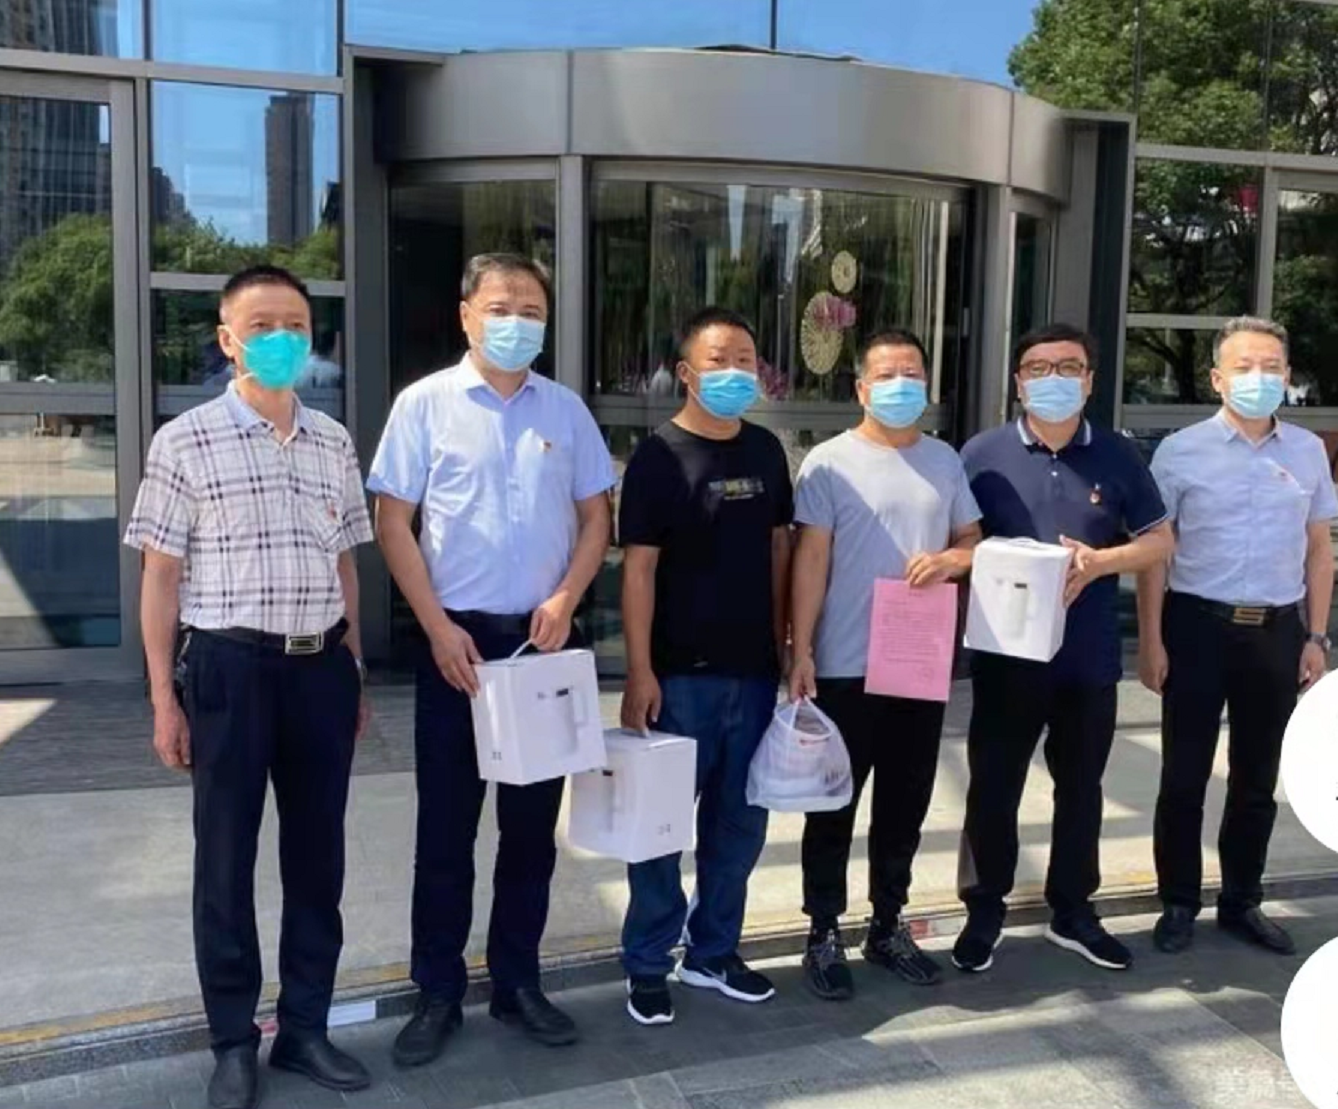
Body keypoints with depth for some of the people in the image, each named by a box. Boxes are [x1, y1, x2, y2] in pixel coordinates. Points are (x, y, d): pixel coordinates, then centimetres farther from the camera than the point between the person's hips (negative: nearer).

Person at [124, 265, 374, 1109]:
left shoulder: (333, 443, 9)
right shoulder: (186, 441, -3)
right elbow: (162, 575, -2)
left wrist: (353, 673, 12)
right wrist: (165, 698, -5)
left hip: (321, 665, 4)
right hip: (229, 666, -4)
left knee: (318, 852, 11)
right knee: (227, 857, 7)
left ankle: (306, 1026, 26)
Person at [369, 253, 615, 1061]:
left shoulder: (567, 409, 6)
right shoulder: (426, 403, -2)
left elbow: (596, 516, 9)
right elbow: (393, 522, -4)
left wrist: (565, 600, -7)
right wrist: (438, 626, -11)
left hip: (544, 638, 3)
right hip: (459, 635, -2)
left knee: (533, 822, 11)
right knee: (447, 825, 6)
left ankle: (519, 983, 25)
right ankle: (438, 993, 20)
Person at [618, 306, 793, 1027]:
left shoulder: (767, 451, 8)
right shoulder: (659, 456, -9)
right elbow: (638, 568, -12)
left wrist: (783, 643, 11)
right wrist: (639, 671, -16)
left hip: (754, 670, 6)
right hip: (680, 674, -6)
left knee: (741, 818, 15)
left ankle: (713, 952, 31)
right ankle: (647, 965, 20)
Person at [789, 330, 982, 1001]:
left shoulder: (945, 461, 9)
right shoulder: (829, 462, -6)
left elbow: (975, 539, 14)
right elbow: (811, 561, -8)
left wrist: (952, 558, -10)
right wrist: (800, 651, -13)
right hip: (846, 667, -4)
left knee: (905, 803, 14)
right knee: (835, 805, 5)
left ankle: (889, 926, 29)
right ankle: (824, 934, 18)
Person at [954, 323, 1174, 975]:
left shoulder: (1119, 458, 3)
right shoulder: (983, 455, -3)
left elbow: (1159, 540, 6)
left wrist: (1097, 563, -12)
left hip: (1089, 658, 2)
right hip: (1006, 655, -2)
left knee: (1080, 787, 15)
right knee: (993, 787, 7)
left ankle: (1072, 911, 32)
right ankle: (984, 912, 23)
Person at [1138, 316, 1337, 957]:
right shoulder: (1181, 451, -4)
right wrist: (1151, 641, -7)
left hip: (1277, 630, 3)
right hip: (1199, 624, -3)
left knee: (1257, 778, 13)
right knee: (1185, 776, 5)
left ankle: (1242, 903, 28)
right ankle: (1179, 904, 19)